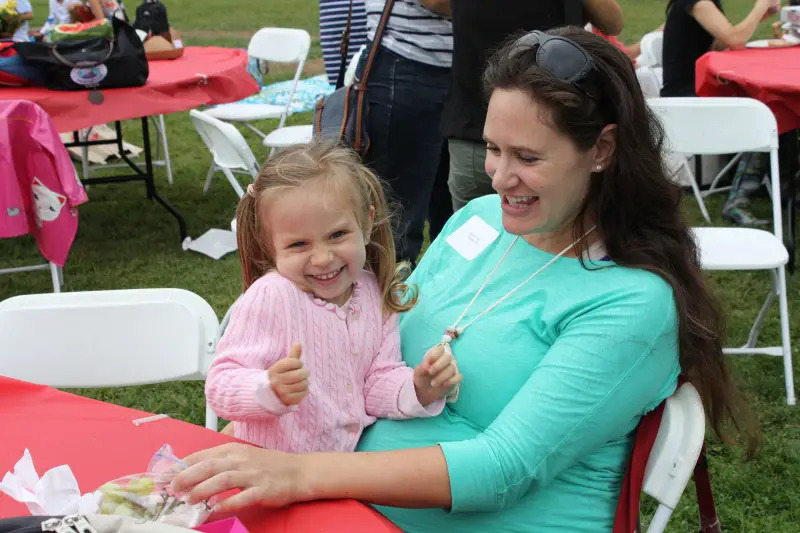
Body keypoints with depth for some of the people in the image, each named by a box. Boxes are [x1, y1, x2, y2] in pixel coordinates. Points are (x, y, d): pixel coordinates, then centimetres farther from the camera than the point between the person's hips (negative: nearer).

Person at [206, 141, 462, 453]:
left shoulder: (374, 293, 1)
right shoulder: (271, 298, -16)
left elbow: (379, 385, 7)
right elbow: (220, 387, -17)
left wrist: (419, 390, -11)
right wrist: (271, 389, -34)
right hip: (274, 470, -3)